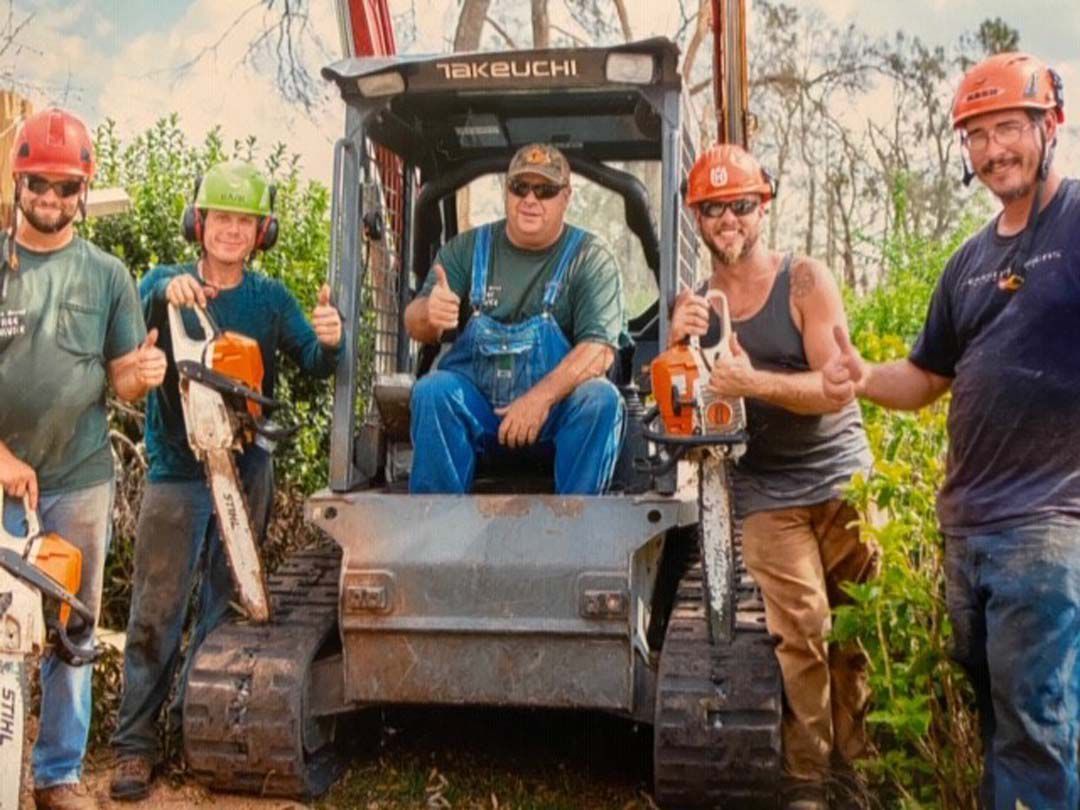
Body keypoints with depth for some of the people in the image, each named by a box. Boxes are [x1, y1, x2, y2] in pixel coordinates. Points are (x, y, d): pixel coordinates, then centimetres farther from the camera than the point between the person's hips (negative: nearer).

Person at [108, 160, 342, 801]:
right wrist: (167, 293, -41)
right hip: (177, 471, -2)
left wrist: (328, 339, -30)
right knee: (156, 611, -2)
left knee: (227, 605, 11)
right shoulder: (166, 283, 1)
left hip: (247, 471, 2)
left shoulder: (270, 298, 5)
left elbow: (313, 363, -7)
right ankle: (136, 742, 7)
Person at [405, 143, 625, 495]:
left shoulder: (591, 259, 1)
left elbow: (600, 347, -12)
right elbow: (415, 325, -1)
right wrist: (429, 314, -27)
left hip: (557, 409, -1)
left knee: (600, 399, -29)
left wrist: (541, 398, -27)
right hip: (474, 403, 2)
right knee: (431, 391, -26)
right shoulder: (467, 249, 8)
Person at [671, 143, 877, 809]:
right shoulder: (693, 303, 5)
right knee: (800, 630, -8)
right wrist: (676, 344, -18)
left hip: (843, 476, 0)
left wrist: (754, 383, -30)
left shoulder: (806, 281, -5)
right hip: (768, 493, 1)